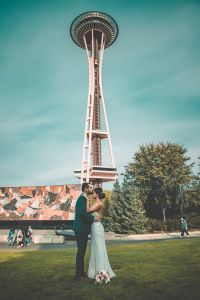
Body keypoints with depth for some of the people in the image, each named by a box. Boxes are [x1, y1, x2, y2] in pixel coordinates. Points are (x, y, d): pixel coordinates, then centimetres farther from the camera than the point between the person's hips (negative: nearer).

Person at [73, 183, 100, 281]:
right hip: (81, 229, -10)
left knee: (82, 251, 16)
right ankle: (78, 274, 11)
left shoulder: (84, 198, 15)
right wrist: (93, 218, -19)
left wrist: (93, 218, 7)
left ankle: (81, 272, 28)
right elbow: (82, 213, -28)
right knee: (81, 251, 0)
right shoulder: (82, 198, -17)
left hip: (82, 229, 10)